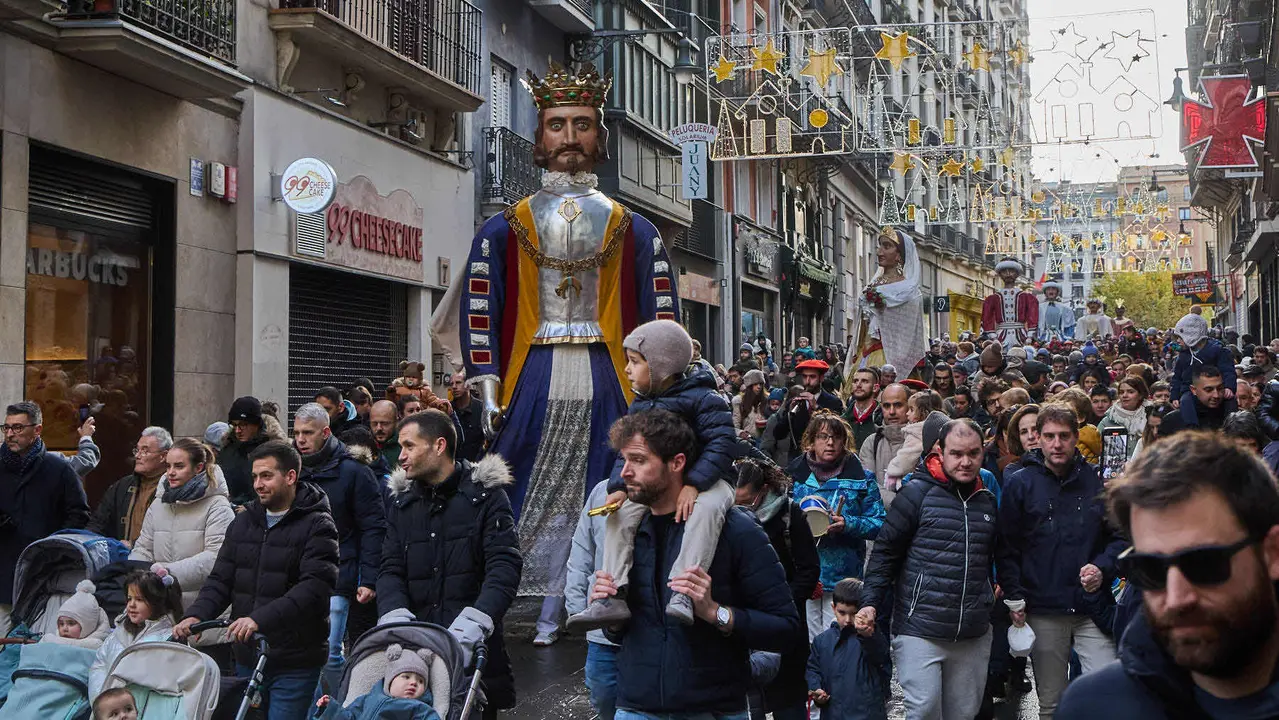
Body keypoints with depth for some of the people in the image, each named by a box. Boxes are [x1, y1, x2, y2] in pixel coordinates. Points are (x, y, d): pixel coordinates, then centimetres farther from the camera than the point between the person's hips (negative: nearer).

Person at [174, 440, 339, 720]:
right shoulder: (242, 523, 14)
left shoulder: (317, 526, -7)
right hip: (247, 658, 6)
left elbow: (315, 587, -20)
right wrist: (196, 614, -10)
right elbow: (220, 580, 11)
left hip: (295, 667, -6)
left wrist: (260, 619, -31)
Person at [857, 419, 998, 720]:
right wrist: (870, 603, -14)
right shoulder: (917, 492, -6)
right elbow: (885, 552, -5)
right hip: (920, 632, -5)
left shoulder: (987, 501, 12)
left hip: (974, 637, 5)